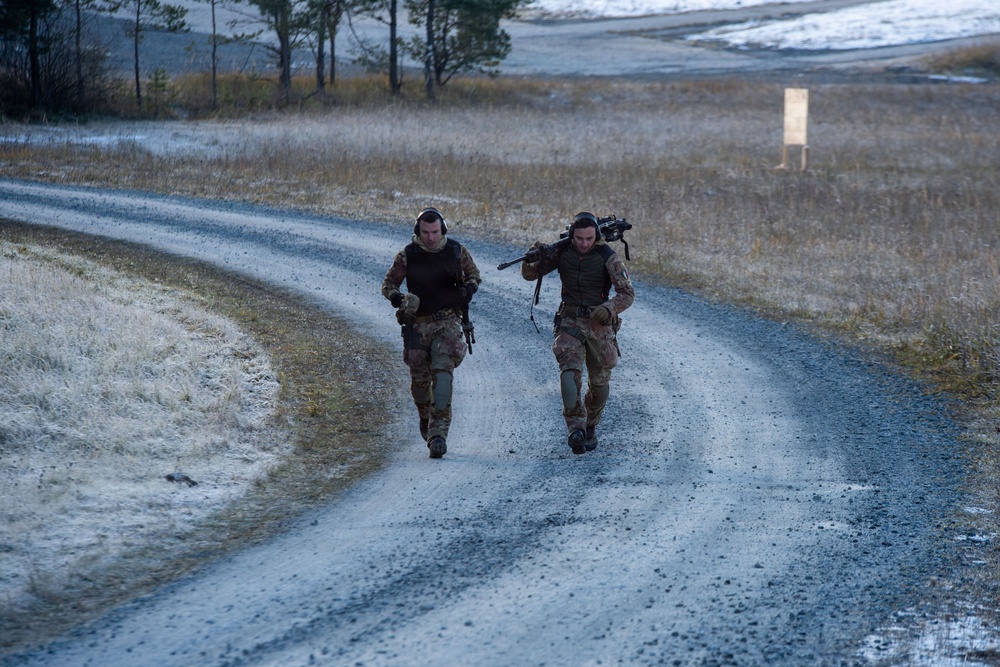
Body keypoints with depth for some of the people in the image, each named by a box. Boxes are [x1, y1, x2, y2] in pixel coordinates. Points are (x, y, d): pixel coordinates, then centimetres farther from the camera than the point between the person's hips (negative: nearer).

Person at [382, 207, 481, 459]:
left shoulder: (457, 251, -1)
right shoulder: (407, 256, -3)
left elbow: (474, 273, 15)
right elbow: (388, 284, 5)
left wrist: (469, 288, -8)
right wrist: (396, 297, -18)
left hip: (448, 322, -1)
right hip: (418, 323, 1)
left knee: (443, 372, -18)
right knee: (419, 379, 6)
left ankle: (438, 433, -22)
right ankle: (425, 417, 38)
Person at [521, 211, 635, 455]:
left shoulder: (608, 257, -12)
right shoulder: (562, 252, -4)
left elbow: (627, 293, -12)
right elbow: (530, 274, 2)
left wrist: (609, 308, -32)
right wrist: (531, 258, -22)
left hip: (599, 325, 0)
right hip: (570, 322, 0)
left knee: (599, 384, 9)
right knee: (570, 372, -22)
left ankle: (590, 427, 33)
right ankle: (576, 429, -28)